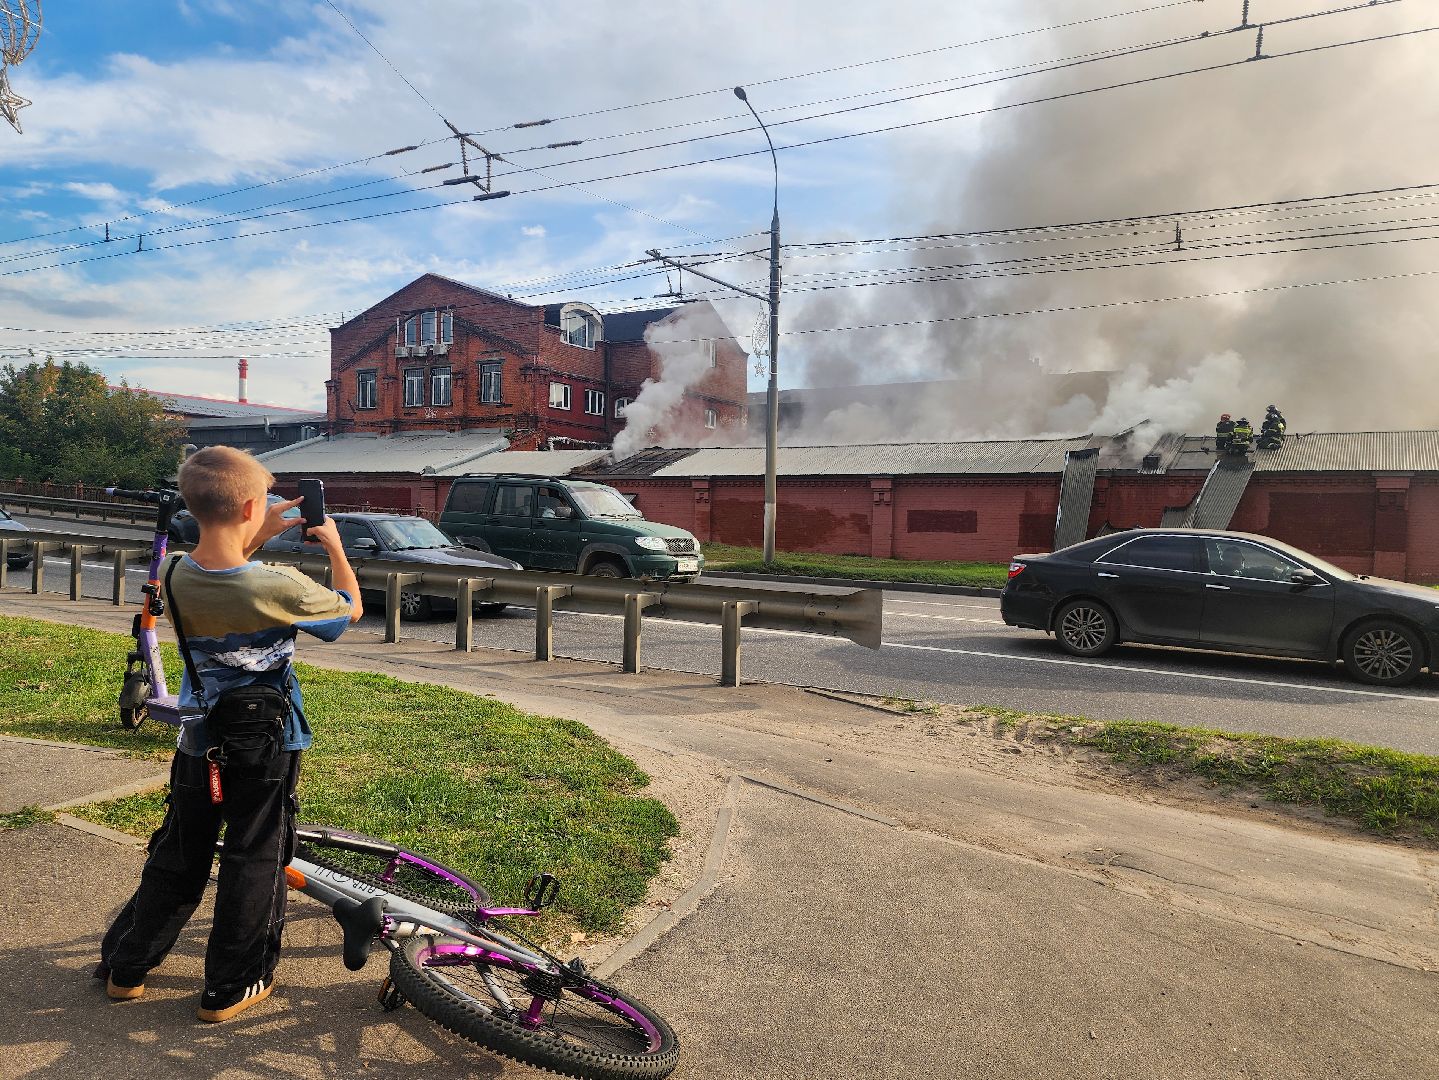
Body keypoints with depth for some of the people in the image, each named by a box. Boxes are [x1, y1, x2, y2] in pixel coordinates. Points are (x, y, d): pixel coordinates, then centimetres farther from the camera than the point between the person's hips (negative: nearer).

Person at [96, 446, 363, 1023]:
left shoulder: (175, 575, -12)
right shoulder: (279, 586, -27)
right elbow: (351, 607, -8)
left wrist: (259, 536, 8)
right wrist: (334, 545, 3)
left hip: (199, 743, 5)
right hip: (266, 750, -5)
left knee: (176, 857, 22)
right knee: (254, 865, 11)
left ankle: (125, 967, 37)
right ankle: (230, 988, 23)